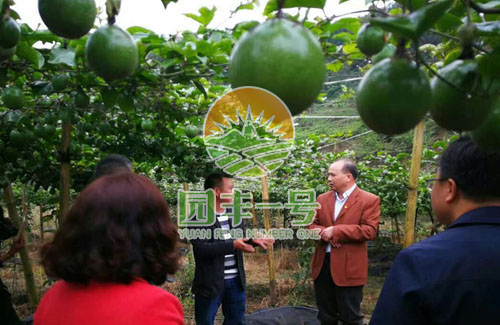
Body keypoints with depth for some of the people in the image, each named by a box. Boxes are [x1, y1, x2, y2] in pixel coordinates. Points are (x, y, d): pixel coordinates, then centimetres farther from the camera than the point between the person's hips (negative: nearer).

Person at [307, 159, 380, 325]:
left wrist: (335, 231, -19)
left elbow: (369, 230, -16)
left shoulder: (369, 200, -7)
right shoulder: (322, 198, 10)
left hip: (349, 267, -5)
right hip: (322, 264, 5)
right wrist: (324, 233, -13)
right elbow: (312, 224, 10)